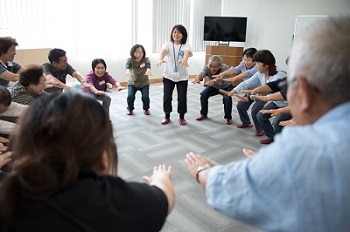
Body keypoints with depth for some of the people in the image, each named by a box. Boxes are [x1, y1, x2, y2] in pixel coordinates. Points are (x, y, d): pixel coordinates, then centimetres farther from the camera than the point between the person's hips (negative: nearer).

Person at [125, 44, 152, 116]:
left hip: (144, 83, 0)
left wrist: (148, 69, -67)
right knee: (130, 96, -17)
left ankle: (146, 108, 16)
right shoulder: (130, 60, -20)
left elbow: (148, 65, -42)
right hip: (132, 83, 0)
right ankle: (130, 109, 13)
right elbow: (127, 65, -41)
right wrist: (127, 70, -66)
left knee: (145, 97, -15)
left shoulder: (146, 59, -21)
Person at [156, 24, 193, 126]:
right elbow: (163, 51, -25)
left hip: (182, 77, -1)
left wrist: (184, 59, -54)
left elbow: (187, 53, -29)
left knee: (182, 98, 3)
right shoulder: (168, 44, -3)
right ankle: (167, 117, 22)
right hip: (168, 76, 1)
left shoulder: (186, 46, -6)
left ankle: (181, 117, 23)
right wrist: (160, 59, -49)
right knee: (167, 97, 2)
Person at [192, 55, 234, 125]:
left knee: (227, 98, -29)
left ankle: (228, 117, -6)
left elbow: (223, 78, -53)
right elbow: (202, 73, -46)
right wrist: (197, 78, -70)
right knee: (203, 94, -16)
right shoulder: (207, 67, -27)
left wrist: (214, 80, -74)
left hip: (226, 87, -3)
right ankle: (204, 114, 6)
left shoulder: (225, 68, -35)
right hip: (214, 87, 3)